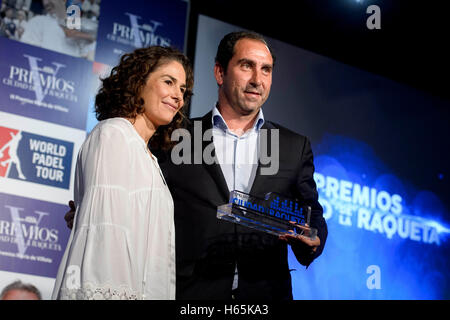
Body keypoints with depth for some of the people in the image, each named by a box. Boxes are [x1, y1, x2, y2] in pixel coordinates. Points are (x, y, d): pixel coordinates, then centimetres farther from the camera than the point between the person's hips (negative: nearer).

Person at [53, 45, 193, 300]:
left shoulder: (145, 155, 22)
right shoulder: (113, 134, -4)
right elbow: (107, 229, -15)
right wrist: (118, 293, -23)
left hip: (148, 290, 8)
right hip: (117, 288, -8)